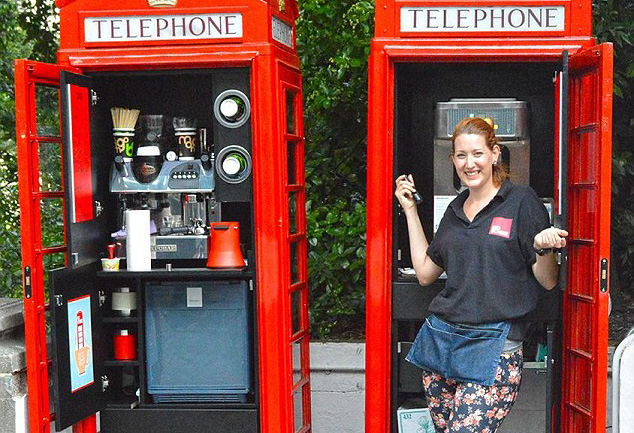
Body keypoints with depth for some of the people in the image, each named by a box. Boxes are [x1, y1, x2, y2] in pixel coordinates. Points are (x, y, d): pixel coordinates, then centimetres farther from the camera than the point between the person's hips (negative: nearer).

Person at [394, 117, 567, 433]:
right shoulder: (455, 210, 16)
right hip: (440, 337, 6)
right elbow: (425, 273, 15)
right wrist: (410, 209, 17)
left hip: (493, 345, -6)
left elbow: (548, 282, -1)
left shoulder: (522, 201, -2)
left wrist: (542, 247, -23)